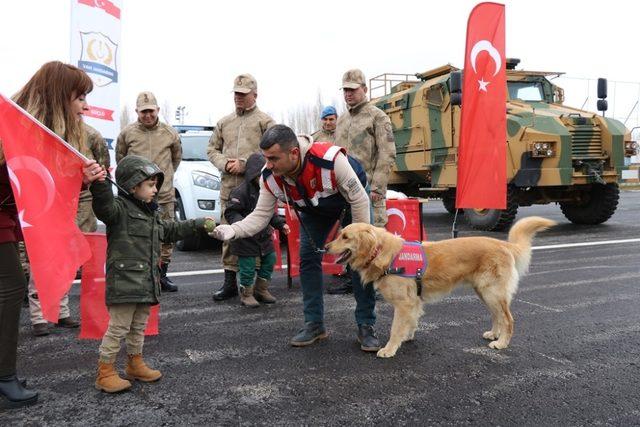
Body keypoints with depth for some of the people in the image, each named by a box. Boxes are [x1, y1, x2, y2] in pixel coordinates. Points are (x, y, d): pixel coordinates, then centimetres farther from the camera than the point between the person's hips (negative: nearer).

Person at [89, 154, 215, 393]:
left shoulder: (152, 214, 18)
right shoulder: (119, 208, -10)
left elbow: (171, 230, 31)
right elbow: (104, 207, -33)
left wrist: (200, 224, 31)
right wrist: (99, 184, -51)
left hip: (146, 282, 9)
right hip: (124, 281, -9)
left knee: (139, 327, 20)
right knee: (118, 328, -1)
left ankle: (135, 364, 36)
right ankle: (105, 372, 12)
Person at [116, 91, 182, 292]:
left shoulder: (170, 134, 6)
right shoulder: (127, 133, 3)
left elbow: (177, 157, 21)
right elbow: (120, 158, 17)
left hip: (164, 194, 2)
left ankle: (161, 274, 20)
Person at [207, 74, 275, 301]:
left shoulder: (264, 121, 3)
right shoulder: (224, 122, 19)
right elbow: (212, 149, 22)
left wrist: (244, 164, -13)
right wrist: (224, 163, 1)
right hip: (229, 186, 5)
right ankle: (229, 281, 14)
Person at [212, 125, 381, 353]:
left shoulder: (331, 159, -44)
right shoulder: (269, 177, -28)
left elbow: (359, 199, -31)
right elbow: (261, 215, -21)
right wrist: (233, 230, -41)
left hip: (349, 197, -4)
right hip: (314, 208, 4)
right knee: (308, 258, -3)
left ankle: (366, 325, 2)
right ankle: (314, 324, 10)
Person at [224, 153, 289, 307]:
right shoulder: (241, 192, -18)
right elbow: (230, 212, -19)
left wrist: (281, 225, 9)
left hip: (263, 234, 8)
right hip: (245, 237, -7)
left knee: (270, 260, 14)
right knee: (248, 267, -1)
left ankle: (261, 289, 31)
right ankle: (246, 294, 19)